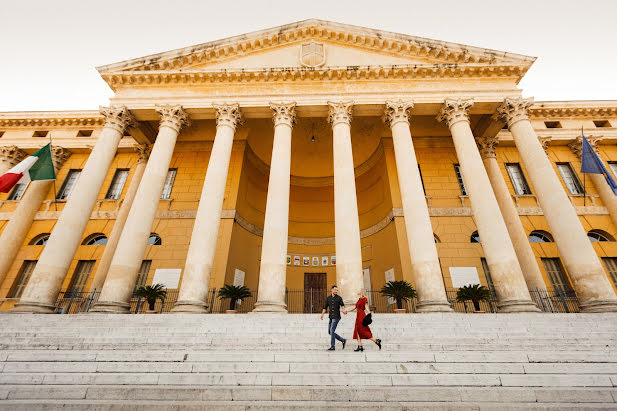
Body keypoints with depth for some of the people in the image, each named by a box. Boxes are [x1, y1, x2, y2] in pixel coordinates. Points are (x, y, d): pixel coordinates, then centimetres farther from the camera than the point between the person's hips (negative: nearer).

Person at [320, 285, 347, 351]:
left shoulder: (339, 298, -1)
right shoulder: (328, 298, 9)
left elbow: (342, 305, 7)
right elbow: (325, 307, 10)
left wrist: (344, 310, -13)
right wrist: (322, 314, 1)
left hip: (336, 317, -5)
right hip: (331, 317, 5)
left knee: (332, 331, -9)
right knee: (330, 332, 7)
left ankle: (332, 347, 2)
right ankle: (343, 340, 20)